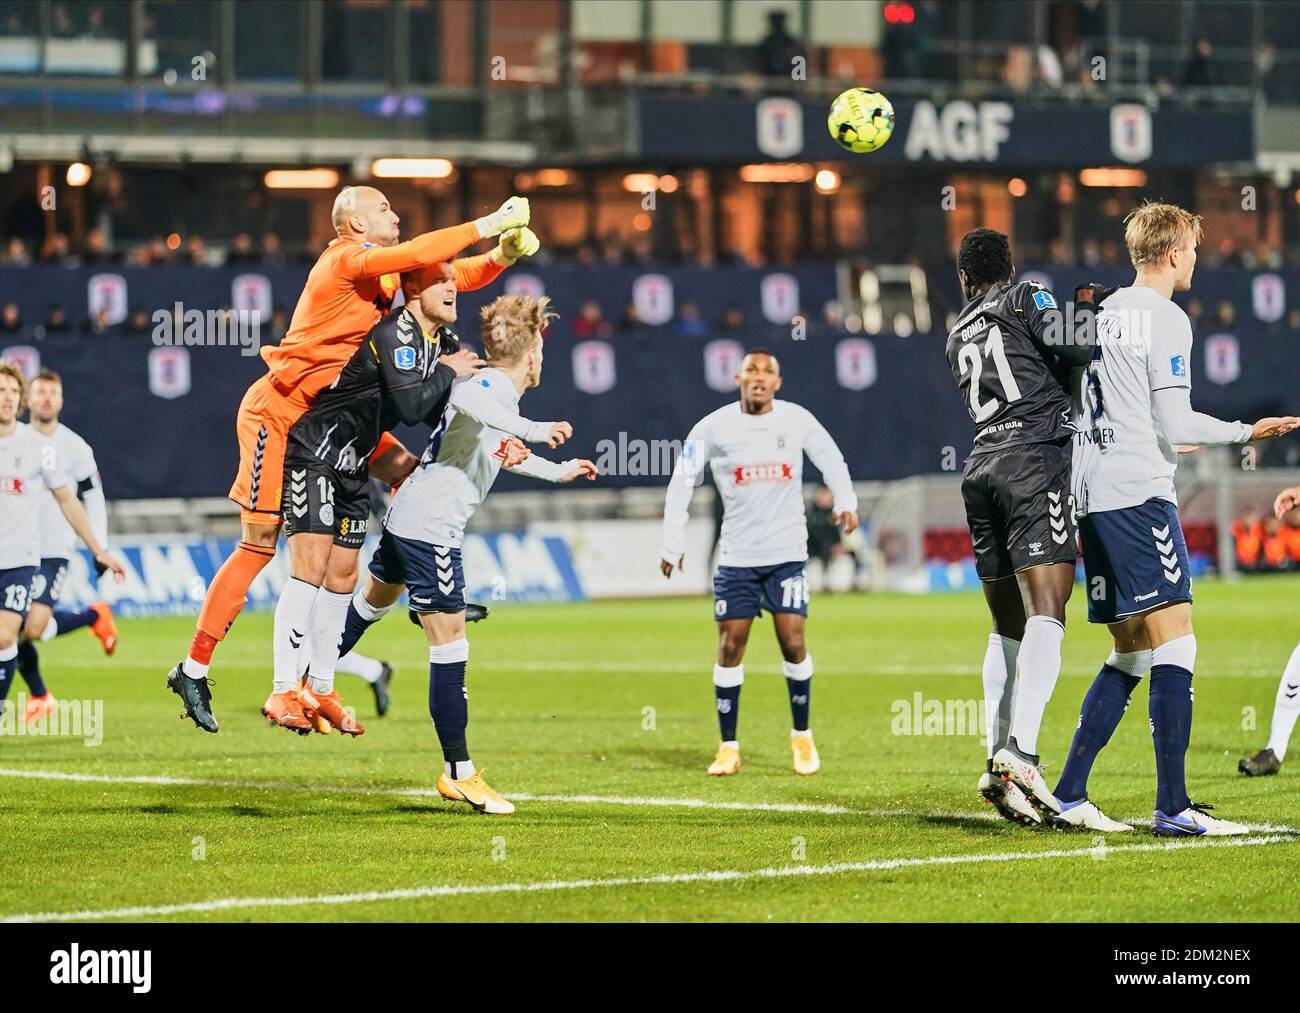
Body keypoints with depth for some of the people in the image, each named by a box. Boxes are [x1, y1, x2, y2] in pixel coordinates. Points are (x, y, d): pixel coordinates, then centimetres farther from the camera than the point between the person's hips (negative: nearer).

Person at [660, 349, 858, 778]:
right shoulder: (713, 428, -3)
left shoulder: (798, 420, 0)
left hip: (788, 554, 0)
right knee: (730, 646, -2)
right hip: (737, 556, 0)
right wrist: (672, 545, 0)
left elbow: (831, 461, 16)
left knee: (792, 643, -5)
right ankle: (729, 747, 7)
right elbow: (681, 484, 3)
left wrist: (846, 502, 2)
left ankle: (802, 735, 13)